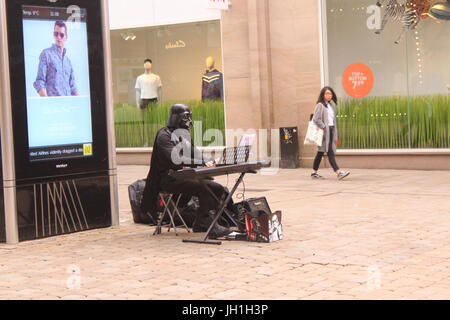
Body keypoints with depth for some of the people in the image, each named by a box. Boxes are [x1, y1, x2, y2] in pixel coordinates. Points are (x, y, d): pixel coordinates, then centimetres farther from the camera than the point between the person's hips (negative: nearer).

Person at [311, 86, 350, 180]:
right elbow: (316, 119, -16)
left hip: (331, 130, 8)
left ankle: (315, 172, 18)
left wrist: (335, 135, 13)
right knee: (330, 153, -12)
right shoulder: (320, 105, -8)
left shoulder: (331, 106, 17)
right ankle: (338, 172, -20)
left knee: (320, 153, 12)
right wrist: (324, 128, -16)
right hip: (325, 132, -8)